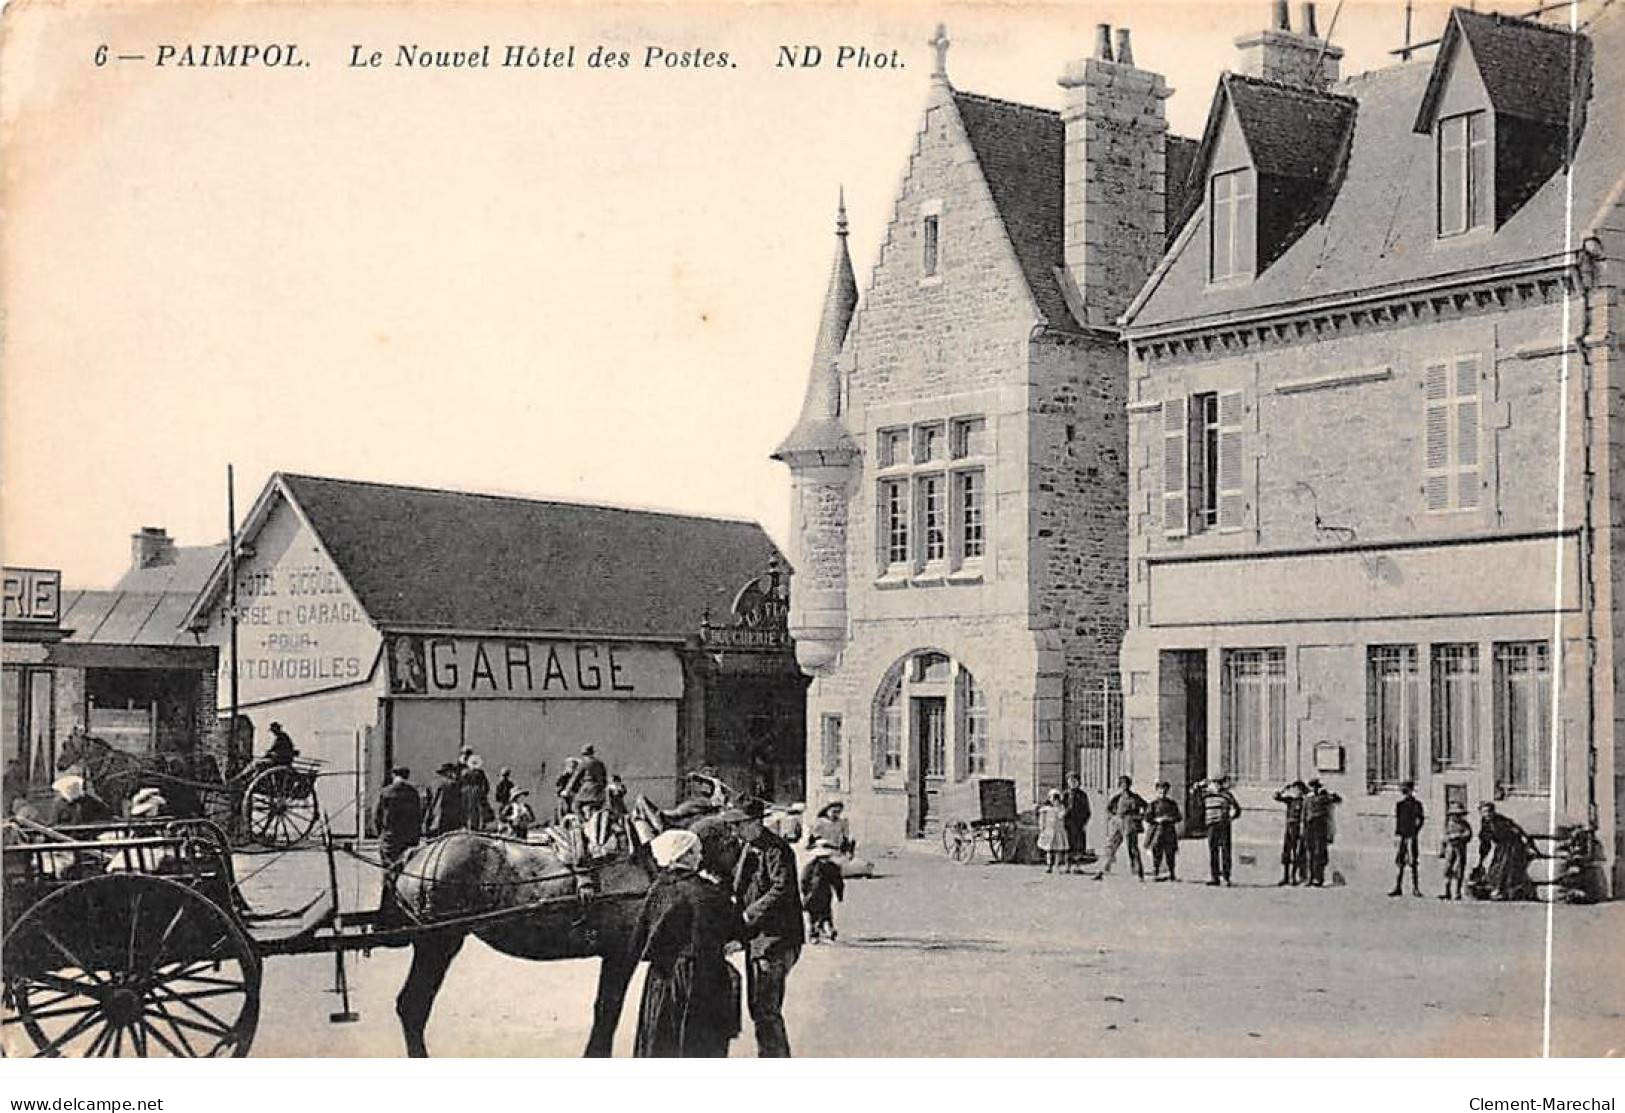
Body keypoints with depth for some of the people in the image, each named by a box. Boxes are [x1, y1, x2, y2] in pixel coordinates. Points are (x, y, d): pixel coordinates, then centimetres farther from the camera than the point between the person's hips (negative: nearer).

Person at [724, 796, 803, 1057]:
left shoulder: (776, 850, -15)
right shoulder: (748, 848, 14)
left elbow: (782, 891, -24)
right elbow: (740, 887, 21)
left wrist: (748, 915, -23)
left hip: (775, 938, -10)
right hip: (755, 938, 10)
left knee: (766, 1009, -10)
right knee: (757, 1007, 15)